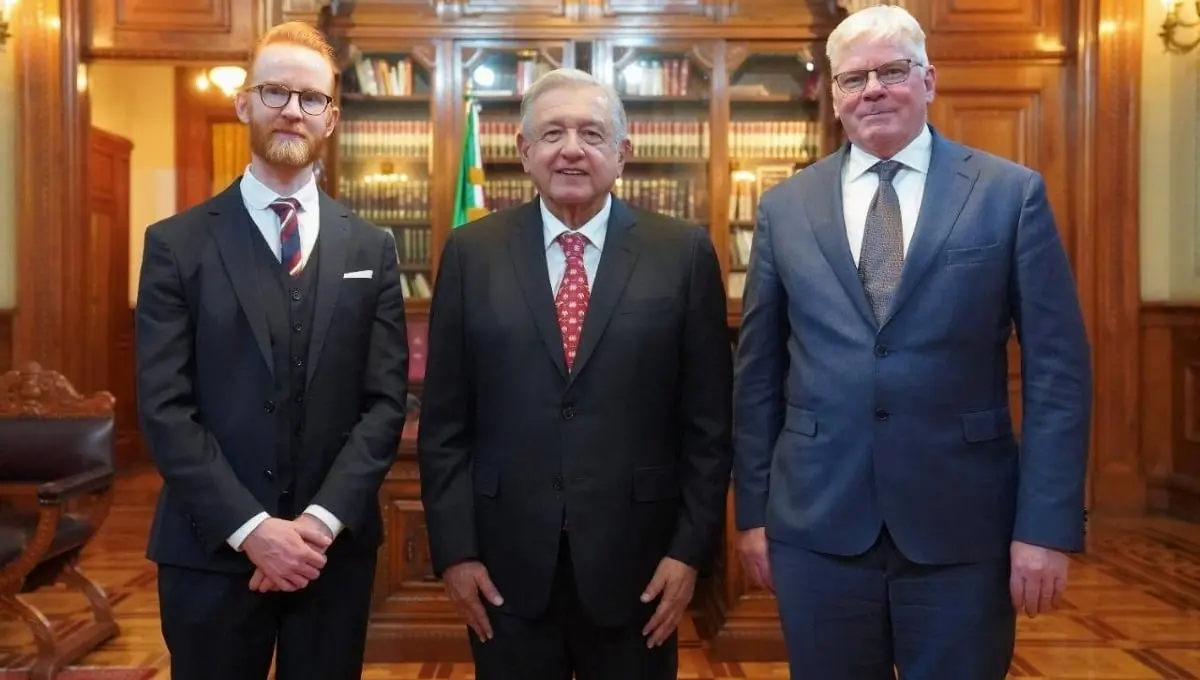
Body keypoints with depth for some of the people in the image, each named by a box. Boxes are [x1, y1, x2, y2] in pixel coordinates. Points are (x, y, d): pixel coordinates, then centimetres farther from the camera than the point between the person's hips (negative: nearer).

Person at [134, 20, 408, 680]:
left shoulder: (370, 248, 5)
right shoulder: (177, 243, -1)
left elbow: (386, 399, -1)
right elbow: (163, 407, -6)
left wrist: (323, 518, -12)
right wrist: (249, 527, -14)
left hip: (336, 547, 2)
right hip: (211, 550, -1)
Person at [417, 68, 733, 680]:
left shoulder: (683, 253, -2)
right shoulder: (472, 252, 1)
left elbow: (708, 419, 0)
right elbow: (444, 421, 2)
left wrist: (691, 547, -4)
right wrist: (453, 549, -2)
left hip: (636, 561, 0)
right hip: (505, 562, 1)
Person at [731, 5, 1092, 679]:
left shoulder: (1012, 193, 0)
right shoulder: (785, 207, 5)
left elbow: (1058, 369, -2)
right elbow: (758, 371, 6)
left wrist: (1048, 524, -7)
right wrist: (753, 509, 5)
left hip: (963, 527, -1)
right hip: (816, 525, 2)